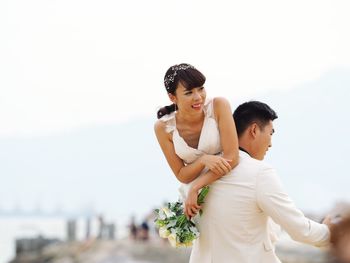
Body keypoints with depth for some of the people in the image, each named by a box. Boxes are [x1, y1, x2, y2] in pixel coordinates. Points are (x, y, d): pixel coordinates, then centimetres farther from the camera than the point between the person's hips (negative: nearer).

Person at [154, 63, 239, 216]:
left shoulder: (218, 106, -14)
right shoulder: (163, 127, -8)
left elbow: (232, 157, -17)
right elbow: (181, 175, -3)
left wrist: (195, 187, -18)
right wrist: (203, 160, -22)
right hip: (194, 194, 1)